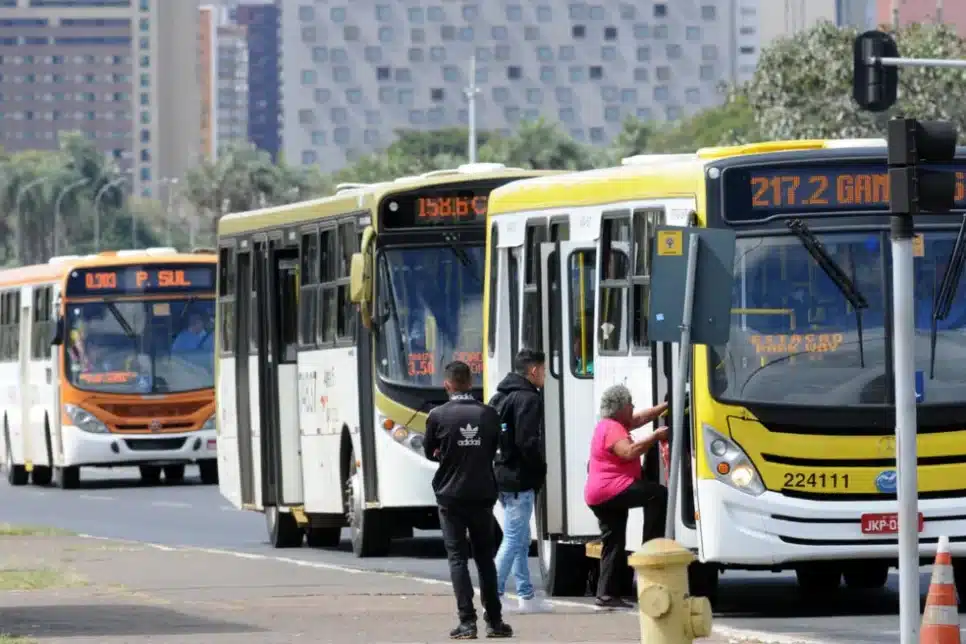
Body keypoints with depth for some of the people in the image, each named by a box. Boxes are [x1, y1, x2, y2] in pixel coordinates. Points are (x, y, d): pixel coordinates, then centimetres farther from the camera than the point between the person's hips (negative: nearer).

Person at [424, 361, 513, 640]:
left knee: (457, 557, 1)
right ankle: (494, 620, 13)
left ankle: (467, 622, -7)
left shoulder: (438, 416, -9)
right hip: (482, 495, 3)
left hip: (451, 496, -3)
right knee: (485, 557, 12)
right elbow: (494, 450, 8)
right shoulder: (488, 415, -3)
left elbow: (430, 452, 4)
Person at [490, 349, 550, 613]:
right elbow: (529, 443, -21)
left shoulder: (499, 397, 16)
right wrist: (541, 469, -8)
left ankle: (526, 595, 21)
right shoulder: (529, 399, -14)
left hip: (501, 474, 10)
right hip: (521, 479, -10)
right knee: (514, 539, -7)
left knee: (520, 539, 17)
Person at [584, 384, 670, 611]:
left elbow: (641, 418, 30)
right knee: (658, 494, -19)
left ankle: (606, 594, 7)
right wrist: (655, 437, -20)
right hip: (611, 489, -11)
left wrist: (666, 405, 30)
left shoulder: (611, 425, 21)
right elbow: (629, 452, -26)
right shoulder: (612, 428, -12)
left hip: (598, 495, 11)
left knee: (613, 545, 9)